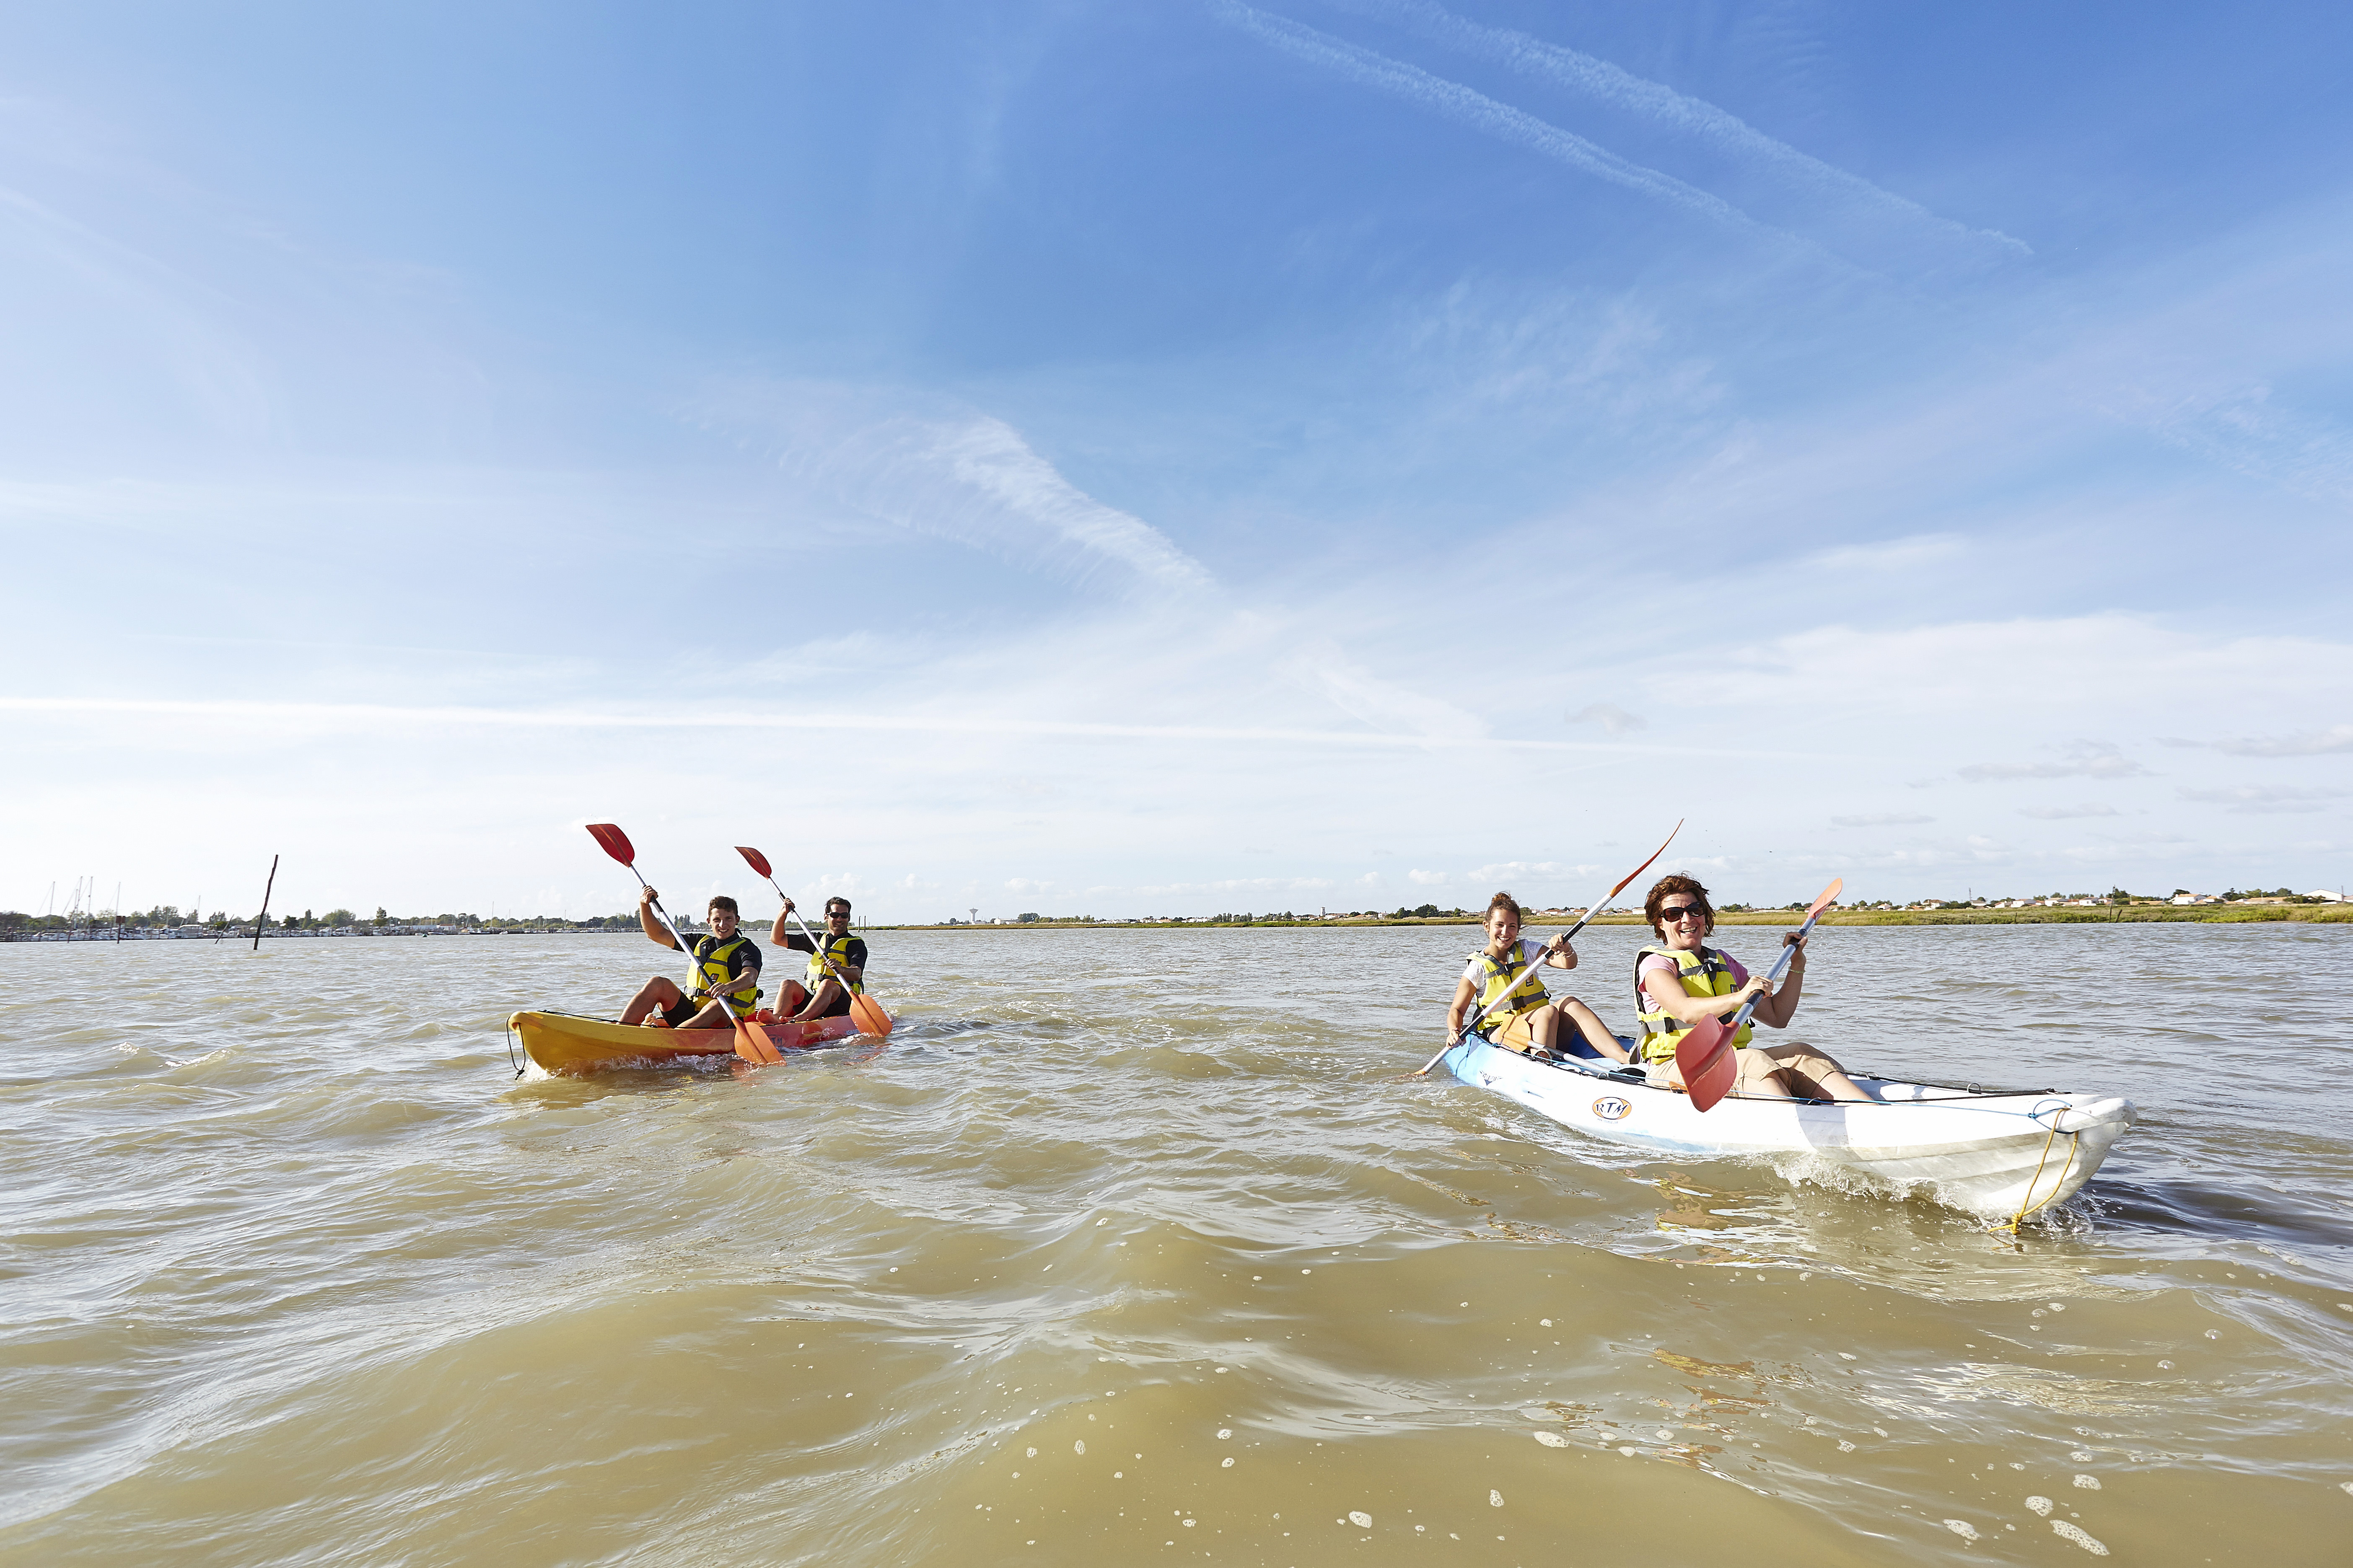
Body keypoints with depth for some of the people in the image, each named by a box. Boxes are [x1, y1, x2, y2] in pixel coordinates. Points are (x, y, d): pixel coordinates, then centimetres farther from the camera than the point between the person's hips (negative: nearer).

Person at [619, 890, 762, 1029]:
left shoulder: (748, 950, -3)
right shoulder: (702, 943, 16)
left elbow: (750, 977, -25)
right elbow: (658, 934, 18)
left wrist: (729, 986, -47)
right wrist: (644, 904, 4)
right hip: (691, 1015, 6)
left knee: (718, 1006, -40)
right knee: (658, 983, -13)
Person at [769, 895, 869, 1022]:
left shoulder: (856, 944, 6)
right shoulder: (818, 940, 21)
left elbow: (856, 974, -13)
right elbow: (778, 939, 23)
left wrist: (841, 969, -35)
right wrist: (783, 913, 9)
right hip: (811, 998, 5)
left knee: (827, 984, -36)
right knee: (789, 985, -22)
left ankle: (800, 1019, -57)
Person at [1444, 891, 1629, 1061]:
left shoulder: (1526, 951, 8)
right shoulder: (1478, 967, -2)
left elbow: (1569, 964, -4)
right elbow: (1456, 1010, -2)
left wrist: (1566, 950, -27)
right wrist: (1454, 1032, -22)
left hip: (1540, 1030, 4)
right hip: (1500, 1033, -4)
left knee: (1570, 1004, -25)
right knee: (1548, 1011, -30)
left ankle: (1624, 1058, -39)